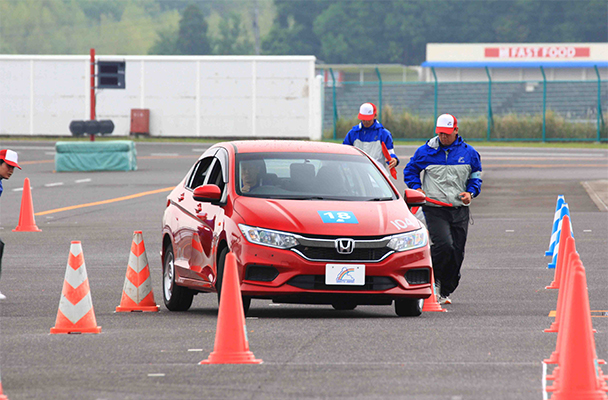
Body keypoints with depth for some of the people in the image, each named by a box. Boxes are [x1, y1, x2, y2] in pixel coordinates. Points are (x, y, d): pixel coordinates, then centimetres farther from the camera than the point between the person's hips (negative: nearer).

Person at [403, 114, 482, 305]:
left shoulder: (468, 153, 6)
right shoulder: (426, 151, 1)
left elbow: (475, 177, 18)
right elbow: (410, 171, 14)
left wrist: (471, 192, -1)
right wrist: (416, 188, -3)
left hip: (459, 210, 3)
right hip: (434, 209, -3)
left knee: (456, 253, 1)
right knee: (444, 245, -23)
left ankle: (444, 292, 15)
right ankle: (434, 277, 2)